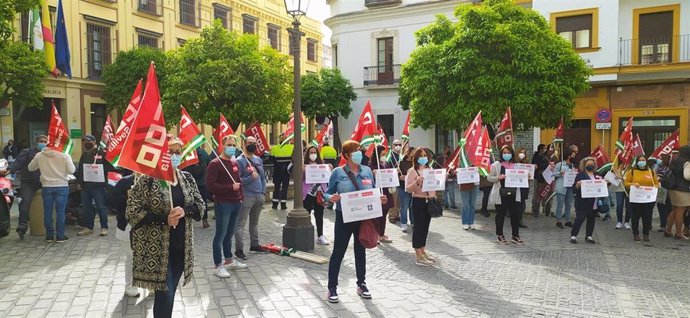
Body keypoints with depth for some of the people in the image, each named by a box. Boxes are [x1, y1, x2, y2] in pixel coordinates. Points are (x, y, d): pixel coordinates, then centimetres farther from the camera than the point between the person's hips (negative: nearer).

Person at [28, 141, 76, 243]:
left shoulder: (39, 156, 0)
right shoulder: (64, 155, -10)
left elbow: (30, 168, 12)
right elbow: (71, 170, -12)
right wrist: (69, 161, 5)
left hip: (46, 186, 2)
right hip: (61, 186, -2)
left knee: (47, 211, 10)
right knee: (60, 211, 2)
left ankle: (49, 235, 15)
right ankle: (60, 236, 5)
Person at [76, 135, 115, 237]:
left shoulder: (102, 153, -6)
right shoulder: (84, 155, 17)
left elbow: (110, 167, -10)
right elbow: (79, 169, 22)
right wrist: (79, 181, 14)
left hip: (98, 185, -7)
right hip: (85, 186, 7)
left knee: (101, 207, -2)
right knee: (86, 207, 11)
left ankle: (104, 227, 5)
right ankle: (89, 227, 21)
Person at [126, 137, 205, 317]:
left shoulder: (187, 178, 6)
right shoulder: (147, 179, -11)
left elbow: (200, 205, 10)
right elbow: (132, 211, -13)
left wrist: (185, 211, -12)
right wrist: (164, 219, -20)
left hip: (181, 247, 5)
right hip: (156, 250, -5)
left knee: (169, 293, 15)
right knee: (164, 294, -5)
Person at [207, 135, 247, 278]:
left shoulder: (235, 163, 15)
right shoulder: (215, 164, -10)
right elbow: (210, 185, -18)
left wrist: (240, 196, 13)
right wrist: (230, 187, -19)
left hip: (236, 203, 8)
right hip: (223, 204, -7)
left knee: (229, 234, 17)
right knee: (220, 235, -2)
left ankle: (229, 261, 29)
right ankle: (218, 266, 5)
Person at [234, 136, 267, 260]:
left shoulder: (259, 160, 15)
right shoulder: (239, 161, -7)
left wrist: (263, 192, 10)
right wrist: (251, 178, -21)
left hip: (259, 196, 7)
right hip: (246, 196, -7)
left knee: (254, 222, 17)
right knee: (241, 223, -5)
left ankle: (254, 245, 28)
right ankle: (239, 249, -2)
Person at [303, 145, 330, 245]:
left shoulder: (321, 164, 9)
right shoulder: (304, 165, -4)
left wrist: (330, 170, -4)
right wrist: (301, 171, -26)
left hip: (320, 192, 4)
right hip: (308, 193, -4)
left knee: (319, 215, 10)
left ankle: (320, 236, 17)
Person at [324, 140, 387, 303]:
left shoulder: (367, 171, 3)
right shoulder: (338, 172, -8)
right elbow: (327, 193, -4)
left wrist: (380, 198, -10)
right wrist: (331, 198, -26)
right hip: (344, 218, -3)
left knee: (361, 251, 15)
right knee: (338, 252, 4)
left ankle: (361, 284, 29)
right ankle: (332, 287, 15)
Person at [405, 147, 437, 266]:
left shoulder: (429, 169, 12)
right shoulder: (412, 171, -9)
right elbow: (408, 189, -15)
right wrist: (417, 182, -30)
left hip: (429, 201, 7)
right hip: (418, 201, -7)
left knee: (425, 227, 14)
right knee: (418, 227, -2)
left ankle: (423, 251, 26)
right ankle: (419, 257, 2)